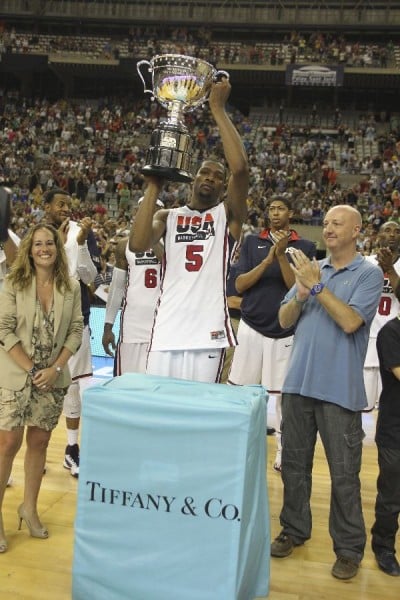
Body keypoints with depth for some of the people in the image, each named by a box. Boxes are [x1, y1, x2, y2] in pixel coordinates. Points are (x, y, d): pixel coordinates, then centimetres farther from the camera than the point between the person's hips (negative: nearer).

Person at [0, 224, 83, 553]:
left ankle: (30, 508, 26)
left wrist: (55, 368, -10)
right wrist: (31, 369, -15)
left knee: (39, 442, 11)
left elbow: (76, 330, 0)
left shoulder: (71, 287, 1)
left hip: (54, 377, 3)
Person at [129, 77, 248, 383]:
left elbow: (240, 167, -13)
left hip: (208, 334, -2)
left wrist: (218, 109, -10)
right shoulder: (168, 216, 14)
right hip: (166, 332, 2)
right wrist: (154, 187, -4)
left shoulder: (229, 215, 6)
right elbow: (137, 245, -7)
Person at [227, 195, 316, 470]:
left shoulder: (305, 247, 2)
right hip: (252, 326, 1)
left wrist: (281, 256, -19)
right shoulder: (252, 242, 5)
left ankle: (283, 451, 18)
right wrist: (267, 260, -15)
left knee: (284, 393, 5)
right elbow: (239, 284, -3)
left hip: (286, 330, -1)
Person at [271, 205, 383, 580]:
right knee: (294, 463, 15)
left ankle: (349, 548, 16)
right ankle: (294, 529, 30)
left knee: (344, 473, 2)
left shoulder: (369, 274, -4)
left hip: (340, 389, -5)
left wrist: (317, 286, -16)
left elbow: (349, 321, -18)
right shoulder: (311, 268, 10)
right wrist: (301, 294, -12)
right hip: (298, 382, 5)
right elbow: (285, 320, 7)